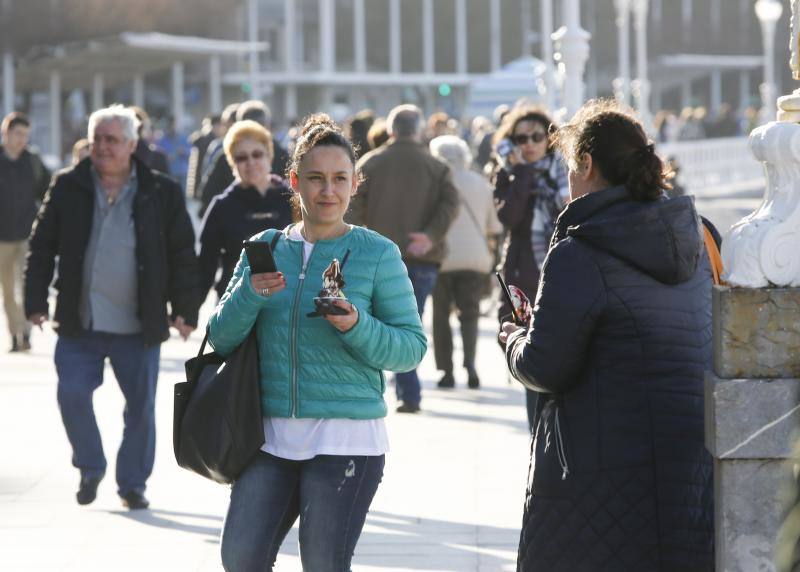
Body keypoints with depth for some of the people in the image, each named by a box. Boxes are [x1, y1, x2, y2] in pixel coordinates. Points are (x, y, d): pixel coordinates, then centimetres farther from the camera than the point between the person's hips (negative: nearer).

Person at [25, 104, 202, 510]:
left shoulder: (161, 193, 0)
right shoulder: (68, 188, 3)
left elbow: (182, 256, 3)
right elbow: (42, 247, 7)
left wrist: (185, 309, -2)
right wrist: (36, 301, 1)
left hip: (138, 325, -1)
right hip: (79, 323, 1)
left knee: (141, 405, 4)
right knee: (72, 394, -6)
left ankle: (133, 483, 21)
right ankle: (90, 468, 18)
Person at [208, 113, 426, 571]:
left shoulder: (378, 254, 0)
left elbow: (412, 347, -2)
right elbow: (221, 338, 8)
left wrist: (357, 327, -19)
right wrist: (249, 295, -11)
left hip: (346, 437, -4)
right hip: (271, 435, 4)